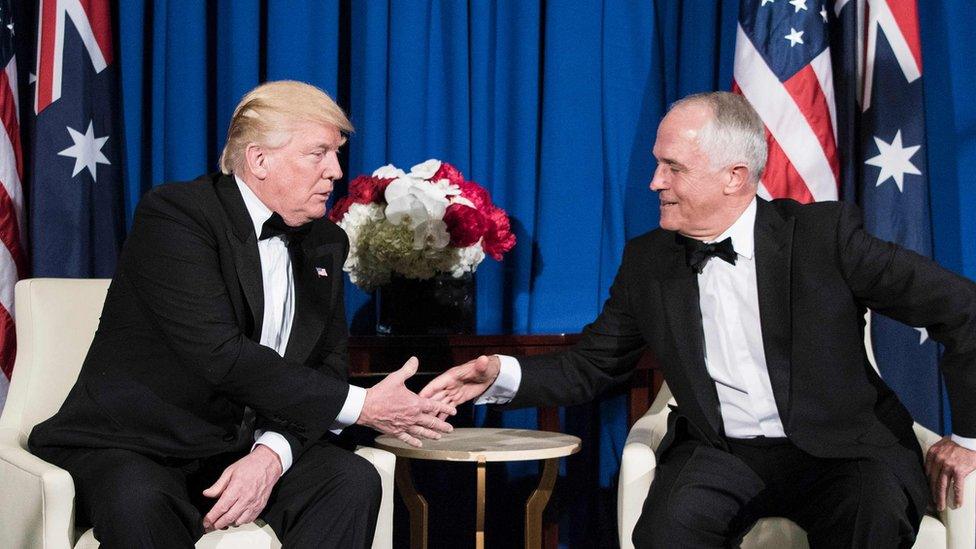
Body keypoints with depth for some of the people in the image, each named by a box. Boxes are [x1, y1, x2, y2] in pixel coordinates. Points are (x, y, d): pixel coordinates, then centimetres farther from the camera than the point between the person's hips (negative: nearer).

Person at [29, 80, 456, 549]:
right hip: (130, 448, -6)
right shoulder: (173, 213, -13)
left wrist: (271, 456, -17)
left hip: (244, 450, 6)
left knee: (352, 478, -21)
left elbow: (328, 366, 4)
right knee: (140, 503, -38)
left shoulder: (326, 245, 9)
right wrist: (362, 406, -22)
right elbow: (220, 355, -23)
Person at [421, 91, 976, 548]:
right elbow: (590, 367, 9)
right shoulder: (649, 261, 4)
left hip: (840, 448, -2)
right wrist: (502, 375, -9)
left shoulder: (823, 234, -7)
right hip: (722, 454, 2)